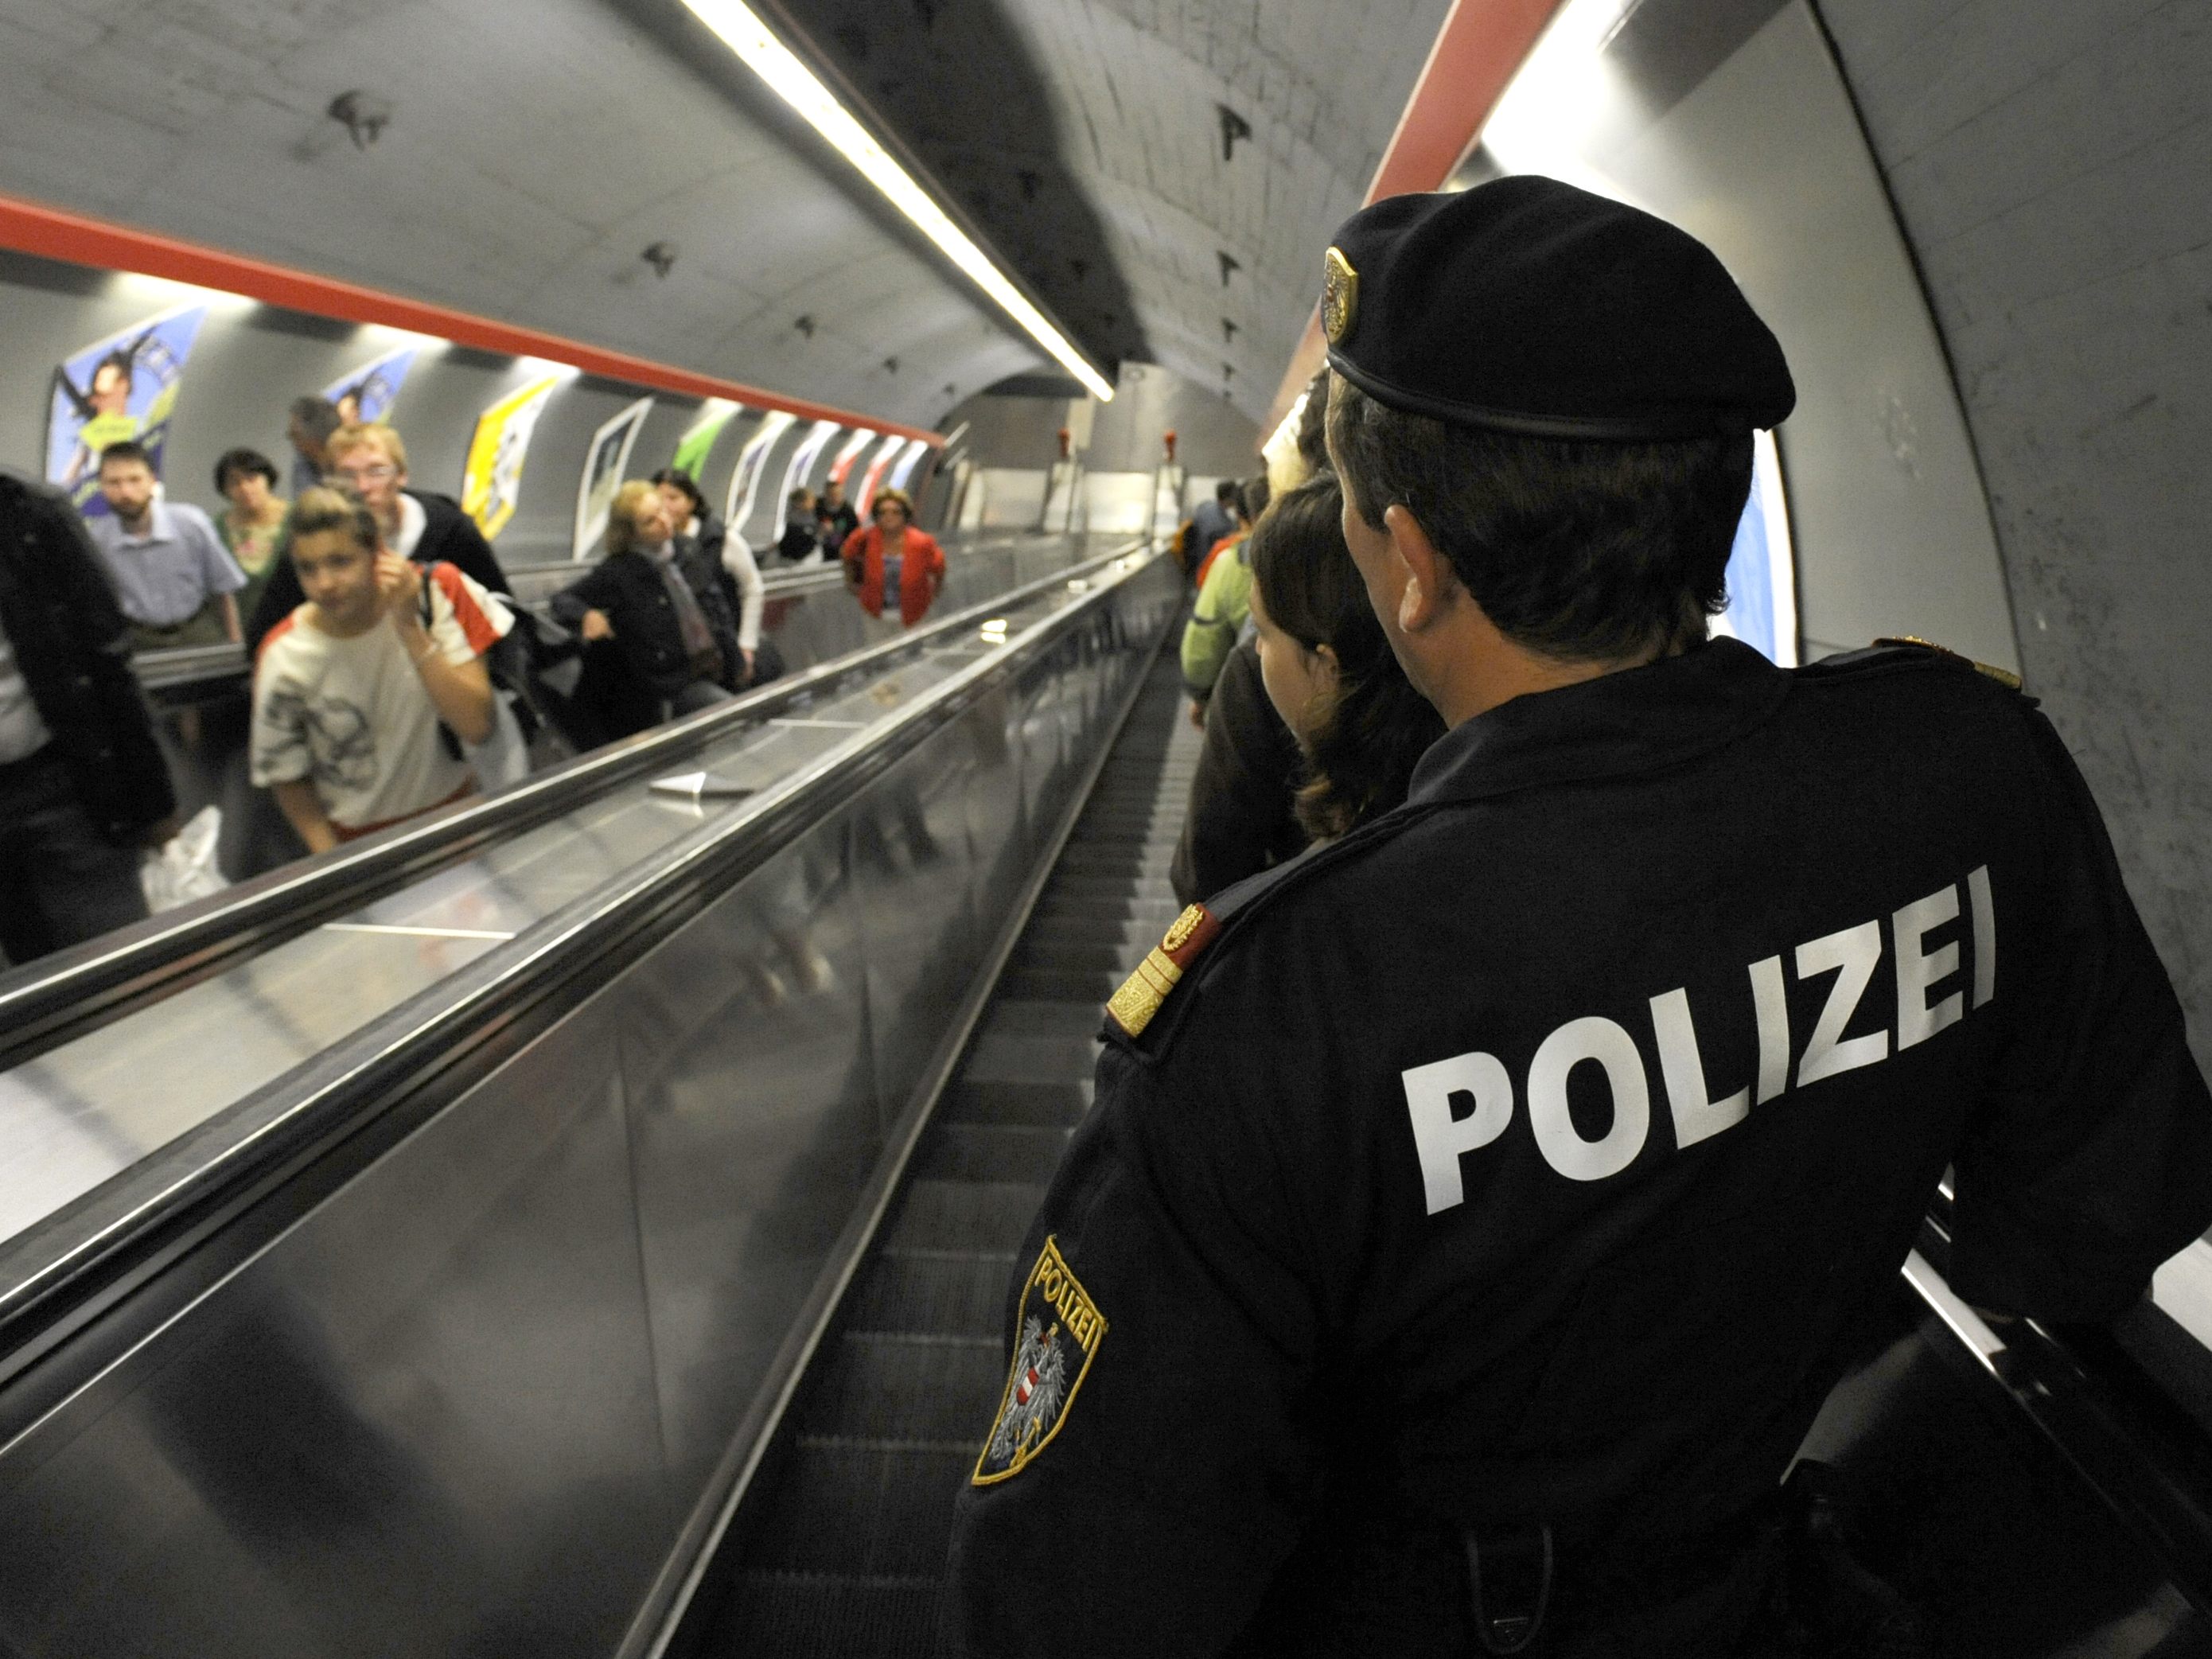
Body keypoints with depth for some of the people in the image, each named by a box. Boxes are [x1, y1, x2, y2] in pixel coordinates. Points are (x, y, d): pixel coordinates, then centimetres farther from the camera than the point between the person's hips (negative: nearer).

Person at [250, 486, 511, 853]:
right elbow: (288, 777, 0)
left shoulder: (438, 591, -11)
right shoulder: (285, 659, -12)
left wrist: (410, 628, -23)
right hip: (361, 844, 0)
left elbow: (478, 727, -17)